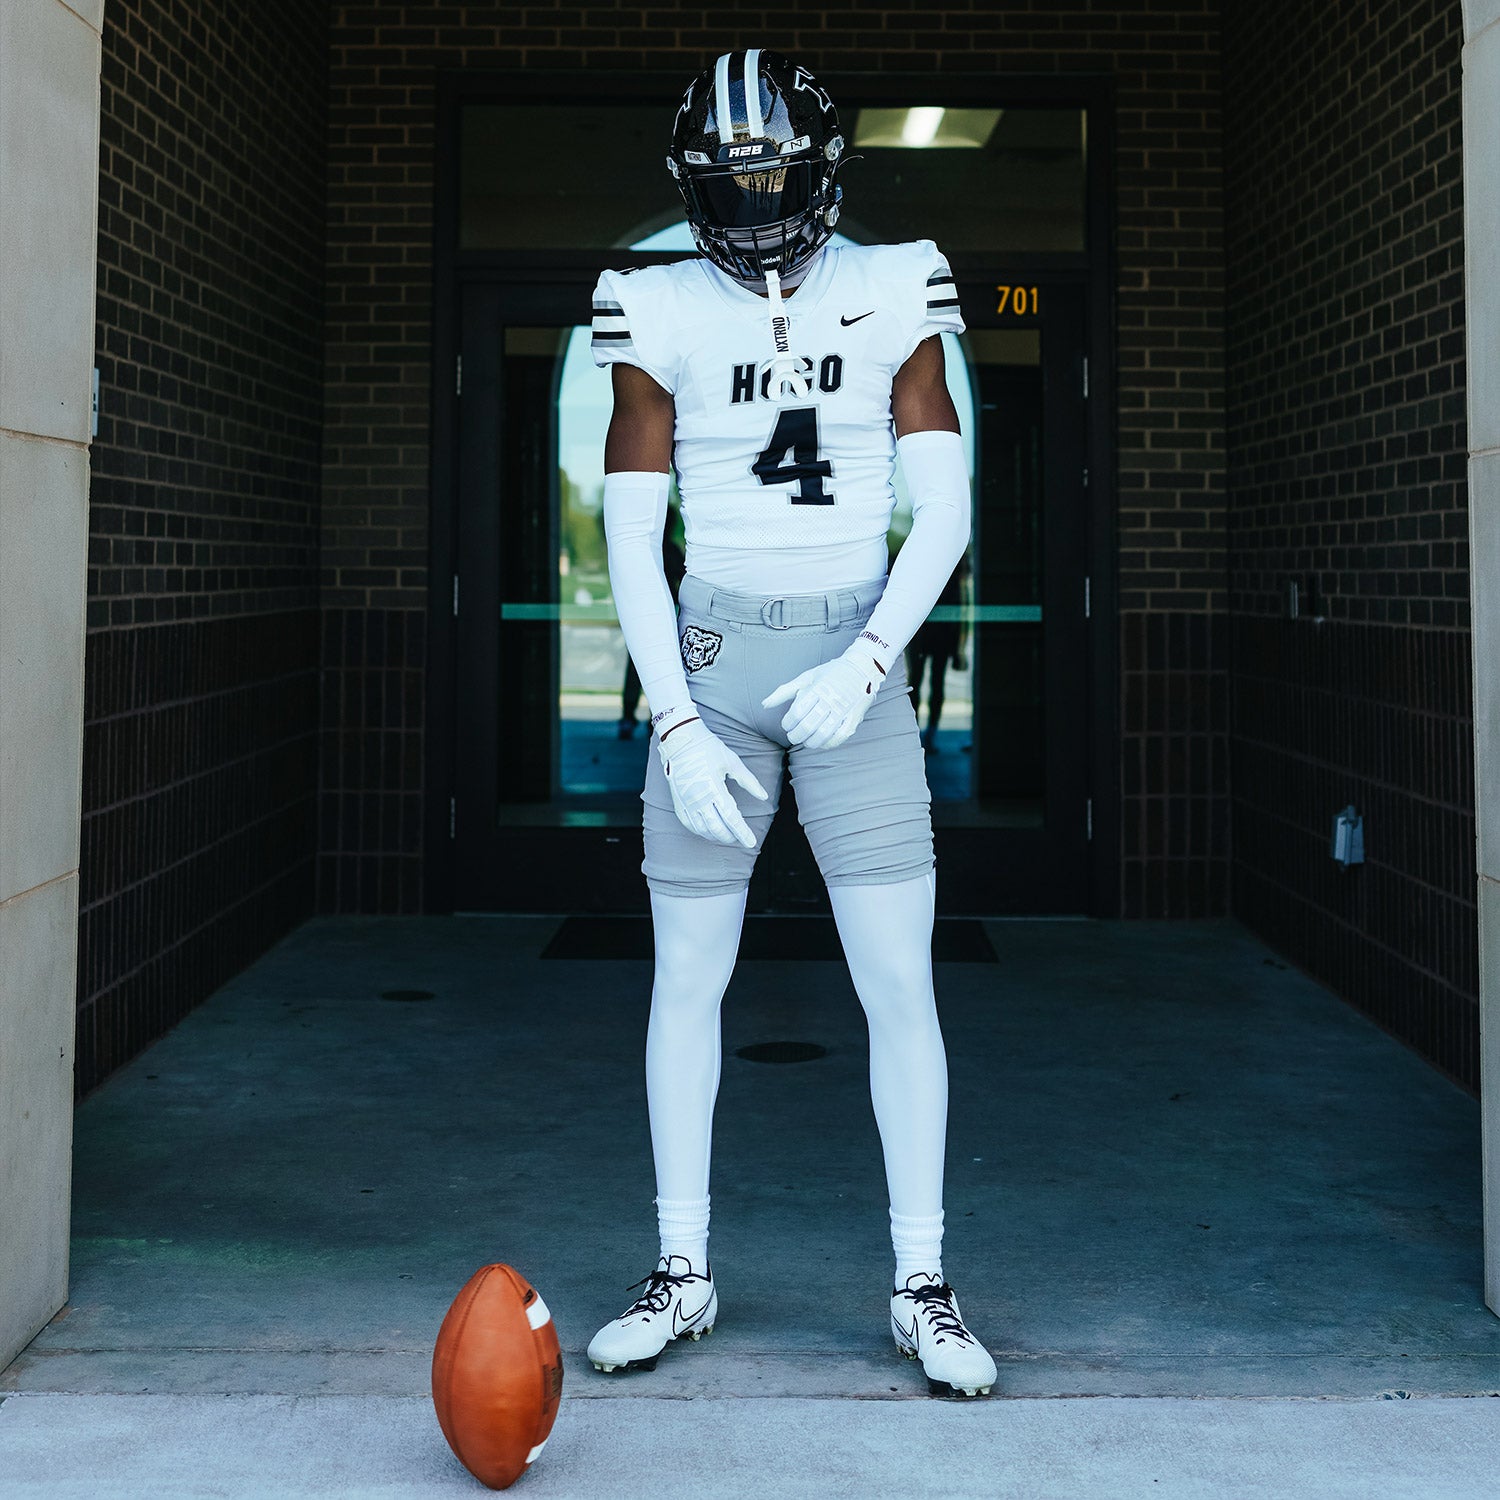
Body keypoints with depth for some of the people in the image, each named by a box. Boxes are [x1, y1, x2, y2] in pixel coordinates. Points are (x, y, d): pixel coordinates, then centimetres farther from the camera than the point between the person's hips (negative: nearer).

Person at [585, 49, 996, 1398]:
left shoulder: (892, 294, 3)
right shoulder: (661, 314, 2)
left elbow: (946, 513, 0)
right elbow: (631, 540, 0)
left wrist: (867, 663, -14)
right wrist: (677, 725, -9)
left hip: (853, 658, 0)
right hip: (711, 653, 1)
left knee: (901, 984, -1)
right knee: (687, 981, 5)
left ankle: (922, 1283, 12)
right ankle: (684, 1272, 20)